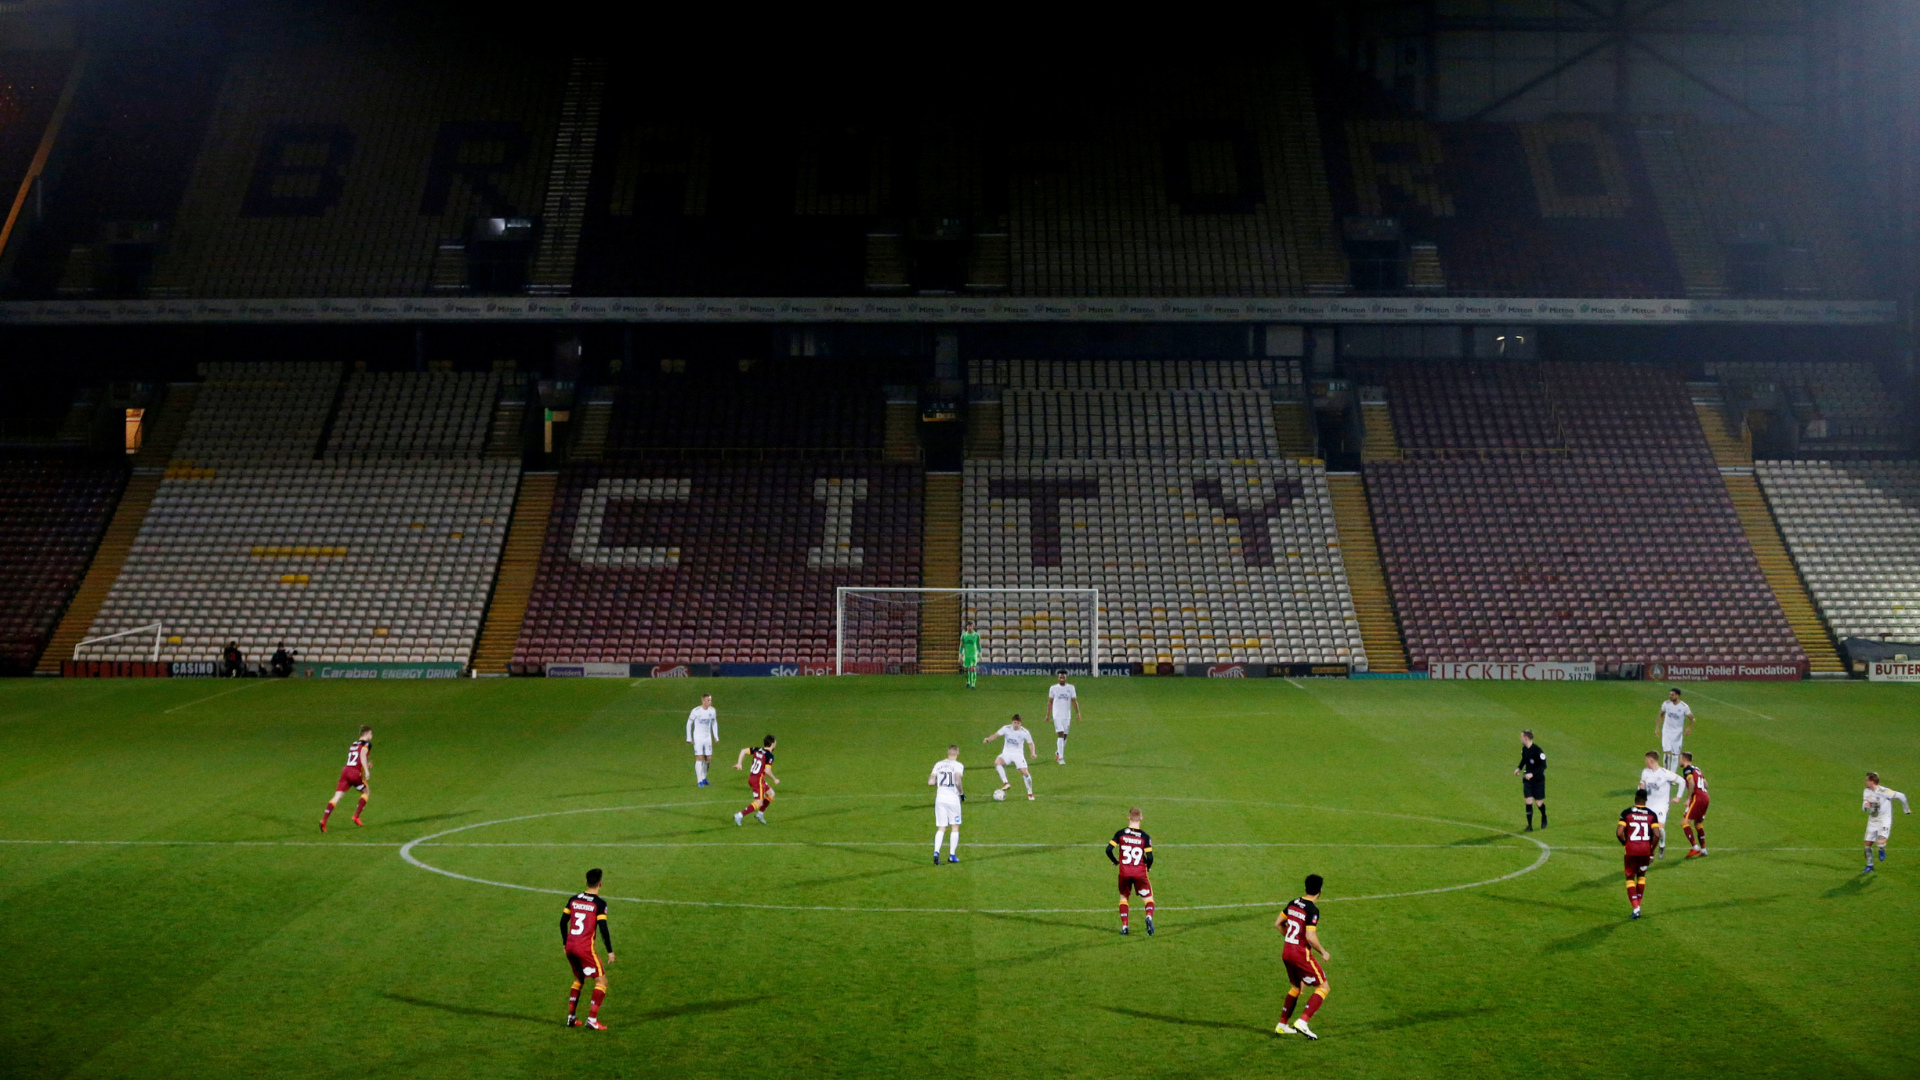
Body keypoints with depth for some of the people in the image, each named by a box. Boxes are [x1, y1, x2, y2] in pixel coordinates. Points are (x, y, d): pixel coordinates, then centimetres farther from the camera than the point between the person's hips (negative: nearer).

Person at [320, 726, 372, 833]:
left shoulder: (353, 743, 23)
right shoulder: (366, 744, 2)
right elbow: (362, 755, -16)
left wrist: (365, 765, 33)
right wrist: (366, 770, -22)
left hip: (345, 771, 6)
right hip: (355, 773, -6)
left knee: (337, 797, -2)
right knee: (366, 791, 19)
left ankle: (324, 820, -18)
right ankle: (356, 816, 12)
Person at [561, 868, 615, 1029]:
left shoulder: (573, 899, 9)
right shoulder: (599, 903, -8)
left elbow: (563, 921, 13)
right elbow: (603, 928, -12)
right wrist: (610, 951, -5)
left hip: (570, 947, 6)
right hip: (585, 948, -6)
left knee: (579, 979, 25)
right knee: (601, 981, 3)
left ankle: (571, 1017, 24)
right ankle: (592, 1019, -7)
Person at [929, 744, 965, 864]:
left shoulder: (938, 764, 5)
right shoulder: (958, 766, -7)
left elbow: (930, 782, 2)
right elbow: (958, 782, -21)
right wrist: (962, 794, -5)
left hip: (940, 799, 4)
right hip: (953, 799, -3)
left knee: (941, 828, 9)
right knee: (955, 827, 11)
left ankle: (936, 852, -9)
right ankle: (952, 855, 10)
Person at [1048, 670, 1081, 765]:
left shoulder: (1070, 688, 5)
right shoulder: (1053, 688, 2)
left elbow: (1074, 701, 3)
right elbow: (1050, 701, 9)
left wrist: (1077, 713, -6)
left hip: (1067, 715, 3)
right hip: (1057, 715, -3)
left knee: (1065, 736, 8)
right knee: (1060, 735, -14)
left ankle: (1058, 753, 30)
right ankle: (1061, 757, -16)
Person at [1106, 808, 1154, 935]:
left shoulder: (1120, 834, -2)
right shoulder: (1145, 836, -5)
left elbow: (1109, 850, -6)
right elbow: (1150, 857, -10)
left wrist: (1115, 861, 12)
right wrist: (1148, 866, 11)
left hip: (1124, 872, 1)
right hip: (1140, 872, -1)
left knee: (1123, 897, 19)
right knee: (1148, 898, 7)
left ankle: (1124, 926, 12)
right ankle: (1149, 916, -22)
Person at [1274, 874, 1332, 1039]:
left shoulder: (1293, 904, 6)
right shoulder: (1313, 910, -17)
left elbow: (1277, 924, 14)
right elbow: (1310, 937, -23)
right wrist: (1323, 952, -8)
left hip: (1286, 951, 8)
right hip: (1301, 953, -8)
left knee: (1296, 987, 25)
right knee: (1324, 987, 3)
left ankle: (1281, 1025, 26)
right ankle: (1302, 1022, -9)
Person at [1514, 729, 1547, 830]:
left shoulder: (1538, 751, -21)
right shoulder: (1524, 749, 1)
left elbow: (1543, 766, -19)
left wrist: (1532, 774, -27)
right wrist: (1519, 768, 8)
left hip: (1538, 780, -5)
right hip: (1527, 779, 5)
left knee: (1539, 803, 6)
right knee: (1528, 802, -3)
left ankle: (1544, 817, 38)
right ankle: (1529, 825, 2)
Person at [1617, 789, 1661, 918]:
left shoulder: (1626, 813, -4)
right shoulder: (1651, 814, 1)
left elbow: (1619, 833, -11)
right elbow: (1657, 835, -8)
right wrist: (1652, 849, 5)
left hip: (1631, 849, -2)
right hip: (1645, 849, 2)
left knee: (1630, 878, 9)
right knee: (1641, 876, 22)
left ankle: (1635, 908, -2)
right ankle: (1638, 905, 25)